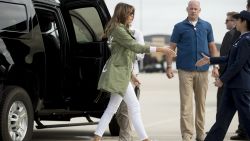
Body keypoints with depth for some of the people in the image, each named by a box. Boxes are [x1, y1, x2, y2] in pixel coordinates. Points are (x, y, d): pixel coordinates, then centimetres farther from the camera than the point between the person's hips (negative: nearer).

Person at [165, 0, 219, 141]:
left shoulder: (207, 26, 9)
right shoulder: (180, 27, 3)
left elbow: (212, 47, 11)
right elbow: (172, 47, 3)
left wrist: (216, 66, 3)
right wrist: (169, 67, -6)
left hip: (203, 71, 2)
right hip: (185, 71, -2)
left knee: (201, 103, 9)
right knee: (186, 104, -5)